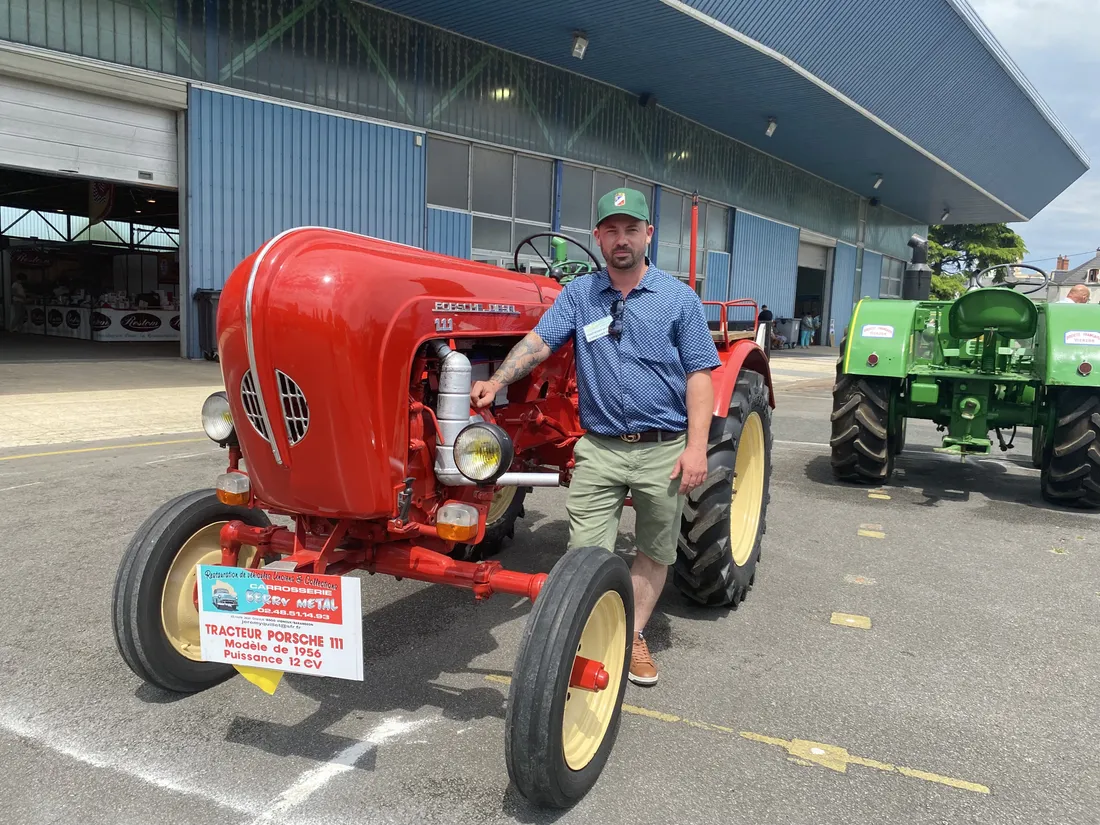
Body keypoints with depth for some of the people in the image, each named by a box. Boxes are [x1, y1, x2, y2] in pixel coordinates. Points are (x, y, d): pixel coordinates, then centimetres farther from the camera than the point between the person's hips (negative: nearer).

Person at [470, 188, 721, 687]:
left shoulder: (678, 298, 0)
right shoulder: (578, 295, 5)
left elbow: (699, 376, -3)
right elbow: (539, 341, -8)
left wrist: (696, 446, -13)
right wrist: (497, 381, -26)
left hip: (663, 449, 0)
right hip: (599, 447, 1)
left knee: (654, 551, 13)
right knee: (585, 553, -2)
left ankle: (634, 637, 31)